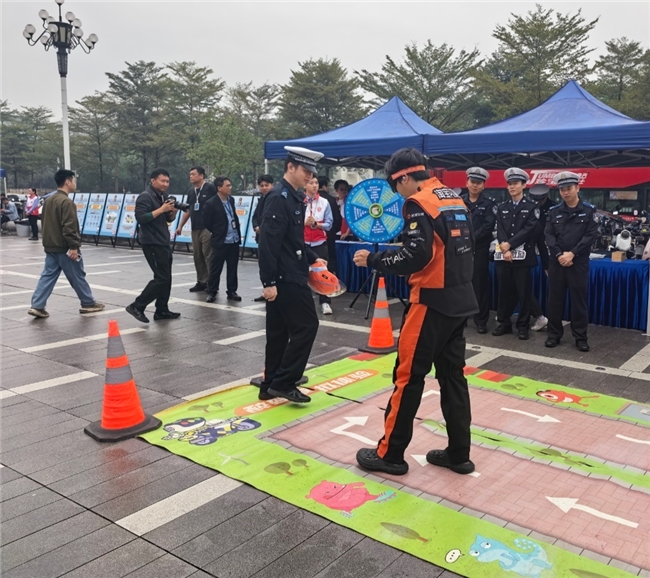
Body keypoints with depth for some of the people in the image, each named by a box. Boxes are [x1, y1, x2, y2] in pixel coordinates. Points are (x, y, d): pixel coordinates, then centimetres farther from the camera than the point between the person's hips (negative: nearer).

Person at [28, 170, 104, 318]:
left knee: (48, 275, 7)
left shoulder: (49, 200, 13)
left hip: (50, 246, 8)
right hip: (64, 248, -8)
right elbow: (69, 227, -24)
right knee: (77, 277, 4)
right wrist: (74, 246, -21)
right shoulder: (67, 202, -18)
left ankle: (37, 306, 2)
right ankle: (88, 303, 16)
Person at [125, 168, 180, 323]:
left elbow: (169, 219, 18)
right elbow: (141, 217, -23)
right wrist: (161, 209, -23)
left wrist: (173, 211, -3)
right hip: (152, 243, -9)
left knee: (166, 277, 9)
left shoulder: (163, 196, 14)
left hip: (163, 242, 9)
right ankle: (137, 306, -4)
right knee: (161, 277, -12)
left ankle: (162, 310, 16)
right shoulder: (145, 197, -12)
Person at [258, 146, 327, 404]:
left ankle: (270, 385, 21)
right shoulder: (279, 197, -16)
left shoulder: (294, 197, 14)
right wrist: (269, 281, -24)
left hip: (290, 275, 10)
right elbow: (269, 242, -22)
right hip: (285, 277, -10)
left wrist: (312, 258, 15)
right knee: (306, 325, -5)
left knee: (279, 331, 13)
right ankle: (282, 382, 2)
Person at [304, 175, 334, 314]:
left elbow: (329, 224, -2)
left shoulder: (324, 202, 2)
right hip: (302, 243, 0)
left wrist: (316, 224, -16)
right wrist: (305, 223, -19)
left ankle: (325, 303, 2)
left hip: (320, 243, 0)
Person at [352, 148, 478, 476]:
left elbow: (416, 257, -21)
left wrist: (373, 259, -11)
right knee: (452, 375, 14)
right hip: (460, 300, 8)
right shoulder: (455, 199, 13)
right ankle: (458, 453, 21)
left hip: (433, 301, -8)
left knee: (408, 377, 0)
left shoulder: (418, 203, -13)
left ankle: (390, 454, 10)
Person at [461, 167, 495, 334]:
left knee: (480, 284, 1)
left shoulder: (489, 204, 2)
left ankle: (481, 320, 8)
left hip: (480, 250, -2)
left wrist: (471, 238, -18)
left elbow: (488, 226, -9)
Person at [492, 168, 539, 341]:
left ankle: (523, 326, 9)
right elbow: (499, 231, 3)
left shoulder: (532, 207, 3)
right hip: (503, 255, 3)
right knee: (504, 291, 7)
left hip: (523, 256, -3)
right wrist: (505, 249, -13)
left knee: (523, 292, 0)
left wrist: (509, 244, -15)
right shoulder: (501, 208, 13)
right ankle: (504, 323, 17)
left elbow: (528, 230, -9)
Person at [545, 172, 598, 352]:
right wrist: (559, 254, -13)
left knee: (579, 299, 2)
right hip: (557, 261, 2)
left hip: (579, 262, -2)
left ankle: (580, 337, 10)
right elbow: (549, 235, 1)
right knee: (555, 299, 6)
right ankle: (554, 334, 16)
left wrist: (572, 253, -15)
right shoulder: (554, 211, 8)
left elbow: (591, 235, -6)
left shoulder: (589, 210, 1)